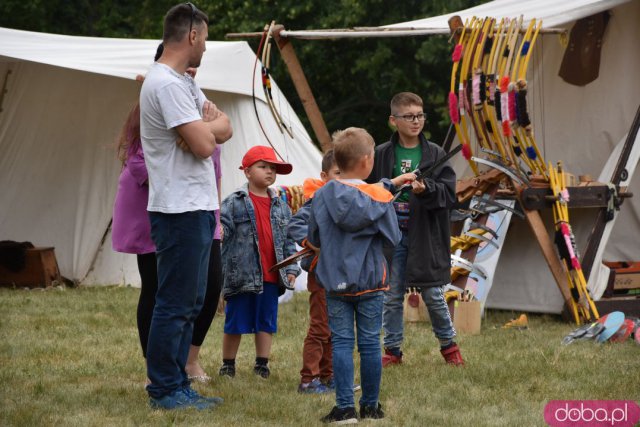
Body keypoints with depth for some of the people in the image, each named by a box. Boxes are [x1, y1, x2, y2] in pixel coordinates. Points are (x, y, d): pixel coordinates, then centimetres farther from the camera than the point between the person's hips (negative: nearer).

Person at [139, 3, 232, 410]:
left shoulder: (183, 83, 17)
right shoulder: (167, 84, -17)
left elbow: (224, 131, 12)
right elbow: (204, 144, -21)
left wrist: (208, 125, -9)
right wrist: (212, 124, 0)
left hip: (198, 208, 11)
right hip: (181, 210, -11)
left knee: (190, 302, 14)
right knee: (175, 303, -6)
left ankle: (177, 384, 20)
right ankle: (164, 390, -1)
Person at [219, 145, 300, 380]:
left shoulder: (280, 206, 10)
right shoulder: (234, 203, -5)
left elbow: (288, 239, 14)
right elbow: (222, 235, -7)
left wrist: (291, 268, 5)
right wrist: (220, 269, -14)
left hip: (271, 277, 4)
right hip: (242, 276, -4)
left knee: (267, 322, 9)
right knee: (235, 323, 5)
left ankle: (262, 363, 19)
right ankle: (228, 364, 16)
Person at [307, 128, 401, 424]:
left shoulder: (322, 196, -3)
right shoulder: (379, 198, -10)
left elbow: (313, 240, 6)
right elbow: (393, 238, -2)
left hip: (335, 283, 1)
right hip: (370, 283, -1)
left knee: (341, 342, 3)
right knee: (370, 343, 8)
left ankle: (345, 407, -3)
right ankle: (370, 406, 15)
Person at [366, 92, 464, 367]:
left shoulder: (435, 154, 1)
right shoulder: (381, 155, 2)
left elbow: (449, 193, -7)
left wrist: (426, 190, -24)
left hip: (425, 236, -1)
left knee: (433, 294, 4)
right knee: (392, 297, 6)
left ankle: (448, 344, 23)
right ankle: (392, 350, 16)